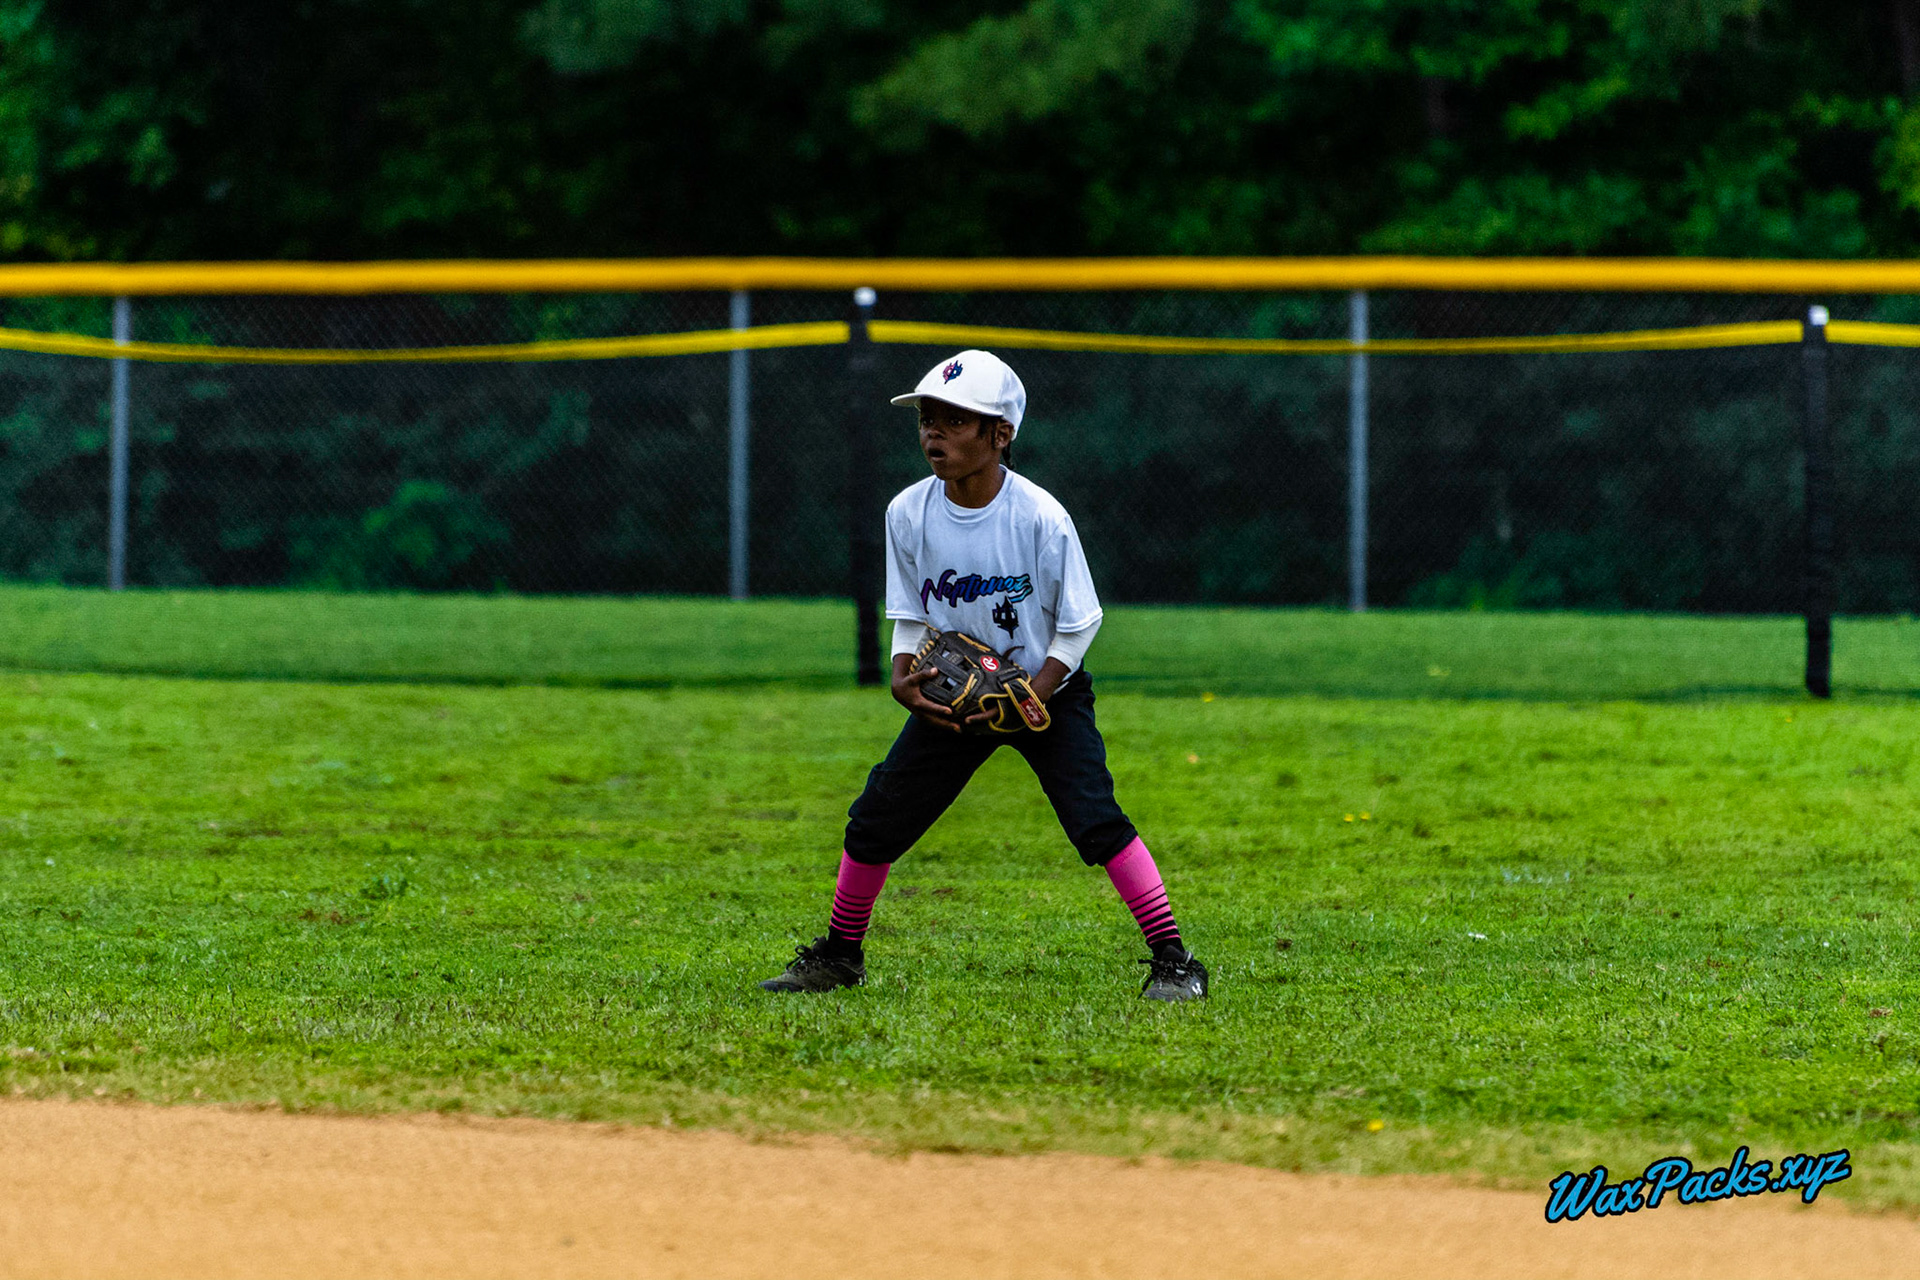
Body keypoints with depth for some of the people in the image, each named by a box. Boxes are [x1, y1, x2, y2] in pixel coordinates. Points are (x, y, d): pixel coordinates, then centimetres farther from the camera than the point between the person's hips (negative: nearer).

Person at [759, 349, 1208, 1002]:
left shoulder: (1040, 517, -22)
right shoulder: (908, 513, -11)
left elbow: (1078, 624, -12)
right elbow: (910, 617, 2)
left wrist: (1031, 700, -23)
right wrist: (904, 680, -17)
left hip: (1046, 687, -4)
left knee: (1096, 820, -19)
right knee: (876, 819, 3)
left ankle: (1172, 960, -12)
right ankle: (840, 955, 24)